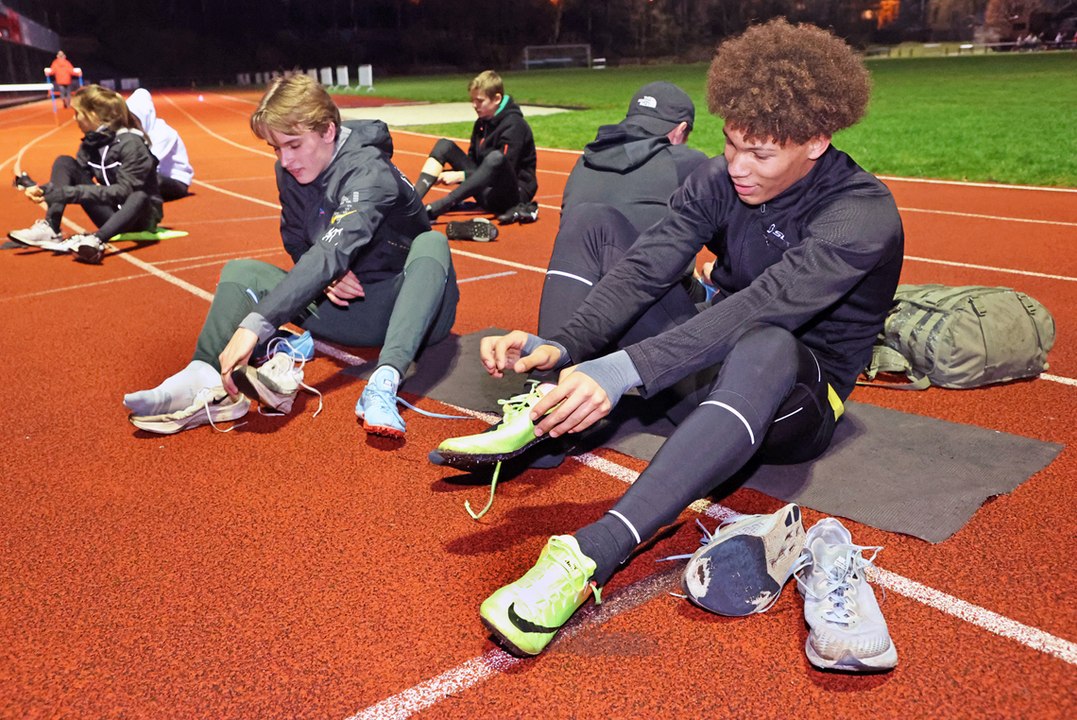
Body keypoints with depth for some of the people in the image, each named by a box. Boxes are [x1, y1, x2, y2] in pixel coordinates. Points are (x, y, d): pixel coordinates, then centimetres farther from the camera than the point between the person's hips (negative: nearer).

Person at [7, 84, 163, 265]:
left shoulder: (130, 143, -18)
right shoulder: (90, 143, 3)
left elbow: (123, 191, -27)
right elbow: (75, 180, 3)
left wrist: (70, 193, -32)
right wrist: (44, 189, -17)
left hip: (140, 214, -6)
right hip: (112, 212, 6)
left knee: (139, 196, -41)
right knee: (65, 162, -4)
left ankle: (95, 240, -54)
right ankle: (51, 230, -18)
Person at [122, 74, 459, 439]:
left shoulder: (369, 171, -23)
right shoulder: (289, 172, 0)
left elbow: (333, 251, -37)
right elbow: (298, 245, 10)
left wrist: (254, 325, -45)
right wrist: (327, 277, -15)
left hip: (409, 309, -6)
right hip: (345, 305, 6)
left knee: (431, 243, -35)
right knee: (241, 272, -5)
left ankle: (384, 381, -49)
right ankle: (204, 377, -31)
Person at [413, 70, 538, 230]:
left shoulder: (514, 125, -15)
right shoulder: (481, 123, 8)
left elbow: (503, 169, -21)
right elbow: (472, 159, 13)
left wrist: (460, 176, -22)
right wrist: (447, 173, -6)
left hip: (516, 191, -8)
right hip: (486, 189, 8)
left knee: (495, 157, -39)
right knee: (444, 145, 0)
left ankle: (432, 210, -45)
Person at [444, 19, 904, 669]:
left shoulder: (865, 215, -21)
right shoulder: (720, 180, -5)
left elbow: (758, 308, -36)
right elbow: (643, 272, -15)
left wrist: (625, 371, -47)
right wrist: (560, 348, -31)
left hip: (798, 399, -5)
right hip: (712, 365, 6)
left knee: (766, 345, -44)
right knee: (601, 224, -3)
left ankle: (590, 556, -53)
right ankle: (544, 422, -20)